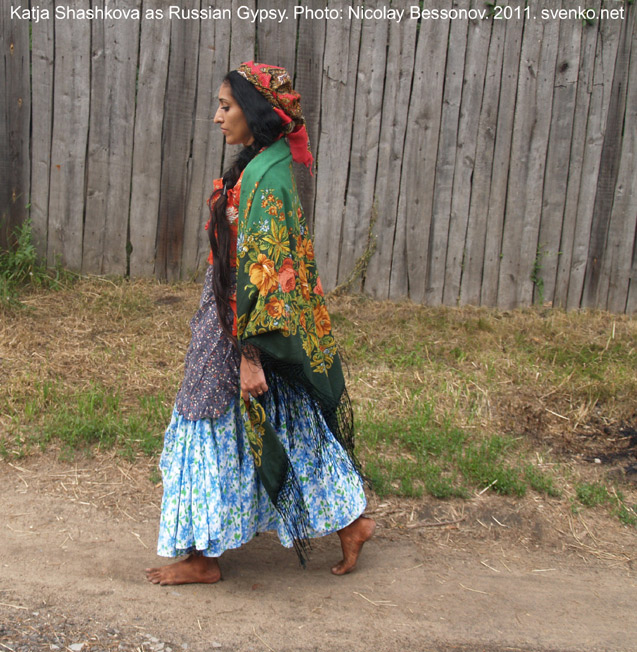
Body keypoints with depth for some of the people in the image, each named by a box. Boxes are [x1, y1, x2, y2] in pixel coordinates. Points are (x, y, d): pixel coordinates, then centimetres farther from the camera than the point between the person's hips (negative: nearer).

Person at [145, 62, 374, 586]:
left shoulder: (263, 178, -21)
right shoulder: (268, 165, 9)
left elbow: (263, 269, -25)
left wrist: (250, 356, -25)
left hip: (241, 329, -10)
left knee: (213, 429, 3)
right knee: (293, 428, 18)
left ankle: (202, 556, 19)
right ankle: (350, 520, 30)